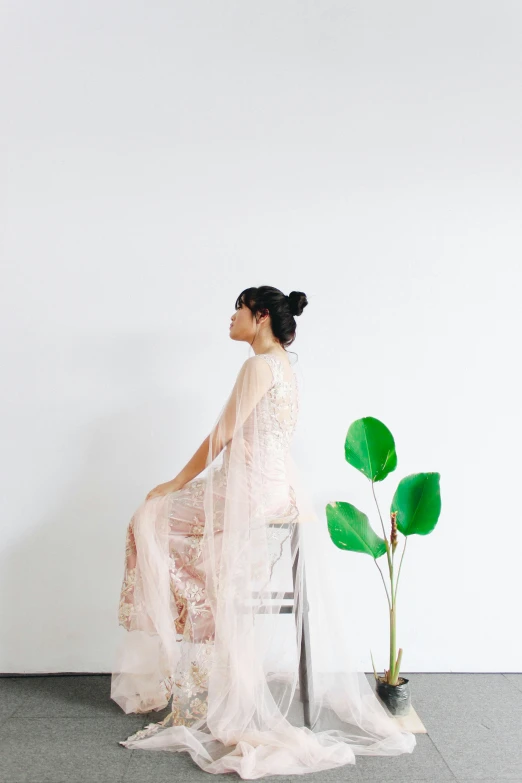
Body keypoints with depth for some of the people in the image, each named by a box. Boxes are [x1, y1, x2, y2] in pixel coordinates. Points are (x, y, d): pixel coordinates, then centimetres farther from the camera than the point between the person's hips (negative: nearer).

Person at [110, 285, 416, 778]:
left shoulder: (259, 365, -13)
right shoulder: (287, 369, 16)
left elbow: (222, 435, -14)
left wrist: (177, 483, -4)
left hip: (255, 493, -10)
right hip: (281, 491, 10)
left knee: (153, 518, 2)